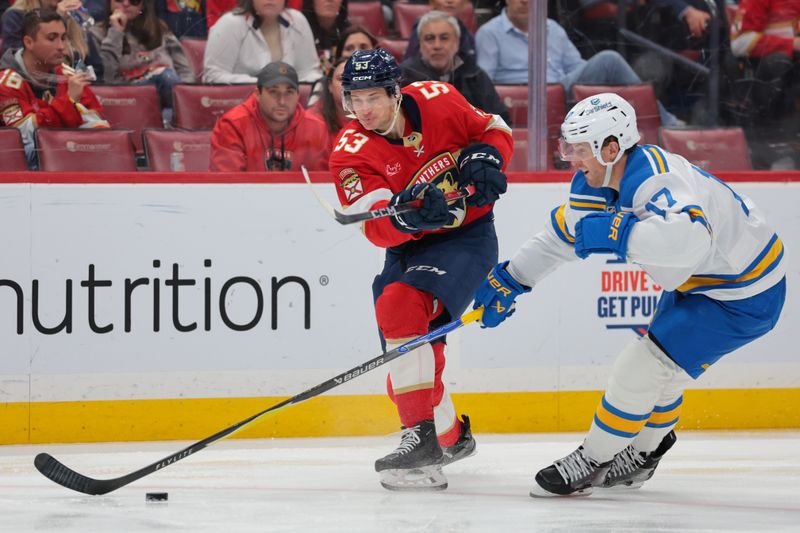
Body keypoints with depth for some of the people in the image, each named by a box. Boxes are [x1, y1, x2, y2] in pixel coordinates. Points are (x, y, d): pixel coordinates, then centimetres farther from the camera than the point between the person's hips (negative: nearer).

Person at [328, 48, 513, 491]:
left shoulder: (436, 101, -11)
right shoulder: (351, 153, -12)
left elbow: (494, 131, 7)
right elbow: (377, 229, -23)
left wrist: (483, 157, -14)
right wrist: (408, 214, -43)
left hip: (468, 236, -4)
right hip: (408, 247, 4)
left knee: (401, 307, -28)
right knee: (403, 352, 2)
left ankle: (422, 435, -31)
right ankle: (451, 437, 29)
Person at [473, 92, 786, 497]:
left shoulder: (657, 181, -34)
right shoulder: (598, 182, -3)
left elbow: (690, 238, -53)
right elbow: (562, 232, 12)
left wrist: (614, 233, -49)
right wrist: (509, 279, 12)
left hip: (743, 296, -10)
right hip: (698, 283, 10)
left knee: (641, 368, -10)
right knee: (657, 366, 23)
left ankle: (593, 461, 6)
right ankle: (642, 454, 46)